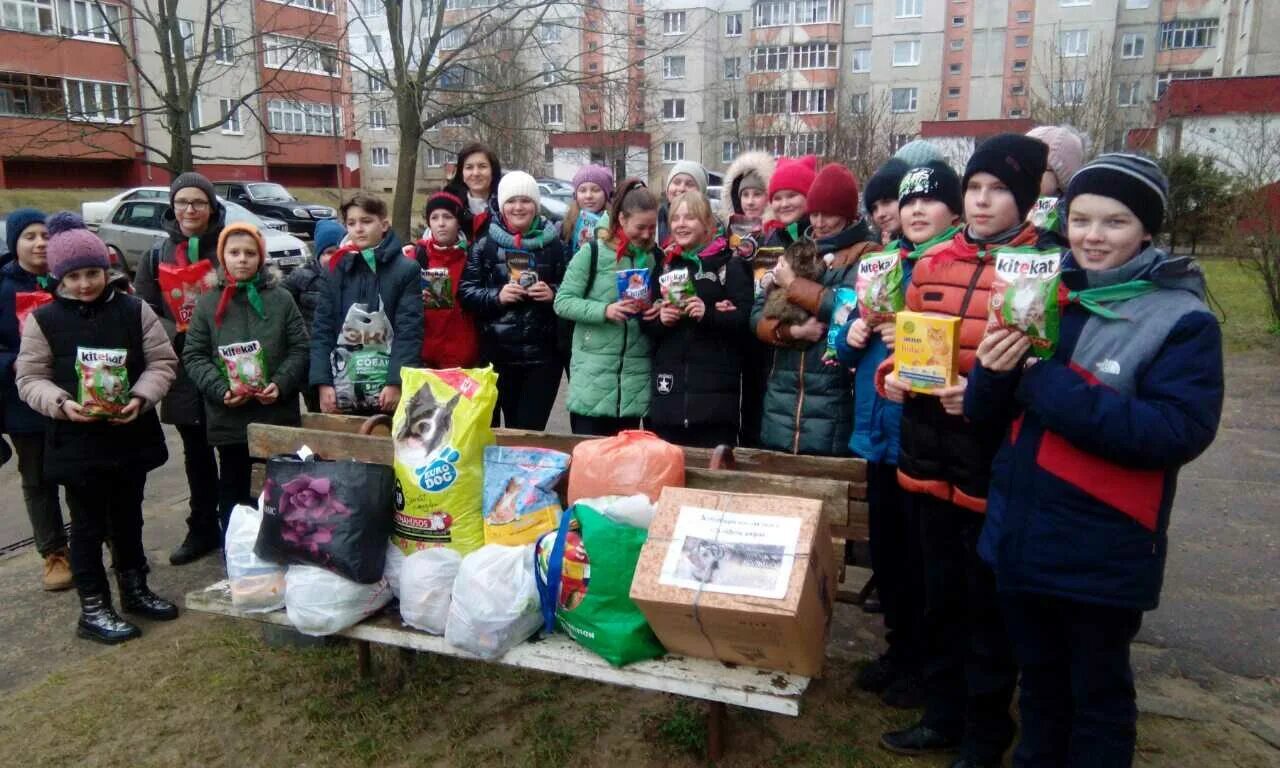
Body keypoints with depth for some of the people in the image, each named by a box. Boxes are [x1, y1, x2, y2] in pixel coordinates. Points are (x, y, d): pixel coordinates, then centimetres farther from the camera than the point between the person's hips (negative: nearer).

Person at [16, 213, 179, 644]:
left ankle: (135, 590, 33)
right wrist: (61, 403, -21)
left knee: (128, 518, 17)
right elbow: (30, 378, -2)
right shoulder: (42, 320, -4)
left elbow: (162, 362, -1)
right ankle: (93, 609, 18)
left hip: (131, 435, 2)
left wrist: (141, 397, -18)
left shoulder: (135, 310, -1)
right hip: (76, 441, -2)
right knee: (89, 525, 7)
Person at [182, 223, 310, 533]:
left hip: (278, 414, 0)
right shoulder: (208, 303, 5)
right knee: (233, 490, 12)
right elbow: (194, 355, 3)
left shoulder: (281, 298, 3)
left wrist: (281, 384, -14)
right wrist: (220, 389, -13)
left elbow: (300, 348, 1)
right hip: (228, 417, 1)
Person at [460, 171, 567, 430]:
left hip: (543, 353, 0)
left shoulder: (553, 242, 4)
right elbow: (466, 292, 3)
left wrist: (553, 293, -10)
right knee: (511, 428, 8)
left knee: (531, 430, 0)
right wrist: (496, 296, -14)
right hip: (498, 353, 0)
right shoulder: (484, 243, 3)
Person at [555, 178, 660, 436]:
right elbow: (562, 302, -6)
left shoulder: (656, 258, 7)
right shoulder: (592, 252, -5)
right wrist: (605, 311, -21)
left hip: (636, 378, 4)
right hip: (592, 375, -3)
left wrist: (658, 312, -5)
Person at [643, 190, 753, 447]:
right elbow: (647, 323, 18)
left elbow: (746, 318, -7)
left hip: (714, 387, -4)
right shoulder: (665, 265, 17)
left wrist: (709, 314, -23)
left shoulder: (729, 264, 1)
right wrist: (660, 320, -5)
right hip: (669, 387, 5)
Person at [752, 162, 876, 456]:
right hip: (782, 397, 5)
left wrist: (792, 283, -7)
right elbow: (759, 315, 9)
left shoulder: (866, 255, -1)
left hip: (831, 401, -5)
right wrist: (791, 331, -11)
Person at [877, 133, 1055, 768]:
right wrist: (890, 376, -4)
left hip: (995, 462, -5)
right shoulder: (933, 264, 8)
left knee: (988, 602, 8)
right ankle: (943, 715, 35)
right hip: (931, 456, 5)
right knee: (939, 591, 17)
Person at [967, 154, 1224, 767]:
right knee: (1039, 682, 24)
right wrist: (993, 372, -18)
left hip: (1103, 552, -4)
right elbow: (988, 412, 5)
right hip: (1020, 536, 5)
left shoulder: (1183, 319, -10)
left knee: (1097, 696, 16)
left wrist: (1050, 385, -24)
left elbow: (1179, 432, -23)